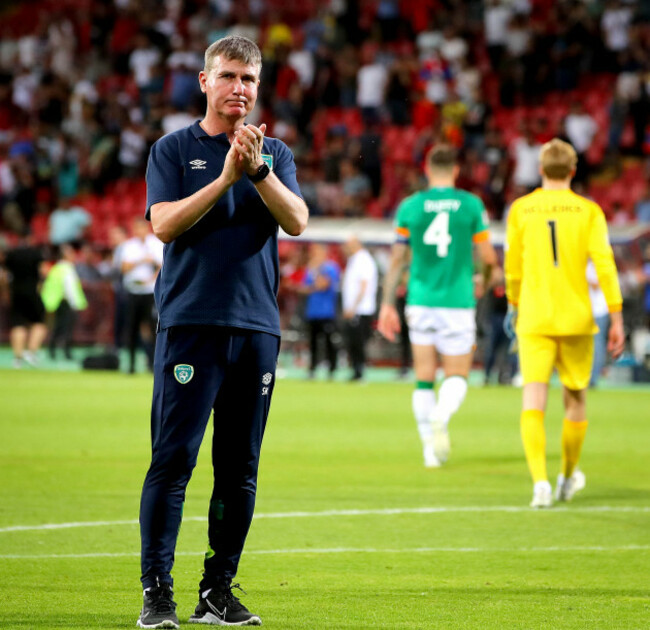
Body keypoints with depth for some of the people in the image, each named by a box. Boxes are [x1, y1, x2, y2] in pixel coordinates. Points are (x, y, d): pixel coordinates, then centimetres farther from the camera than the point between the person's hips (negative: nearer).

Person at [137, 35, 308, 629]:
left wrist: (257, 169, -15)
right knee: (173, 459, -9)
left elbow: (297, 221, -1)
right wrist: (226, 178, -14)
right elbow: (164, 224, -6)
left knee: (240, 468, 5)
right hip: (190, 320, -3)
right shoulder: (173, 149, 7)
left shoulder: (275, 153, 13)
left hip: (257, 324, 3)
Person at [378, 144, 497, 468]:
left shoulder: (409, 207, 1)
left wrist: (387, 304, 7)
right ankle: (441, 417, -25)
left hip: (420, 302, 1)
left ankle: (430, 447, 6)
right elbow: (488, 256, 1)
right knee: (457, 377, 5)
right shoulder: (472, 205, -2)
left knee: (424, 379, 8)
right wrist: (489, 275, 24)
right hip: (457, 302, -1)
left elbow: (397, 260, 2)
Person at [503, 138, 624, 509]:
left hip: (534, 322, 0)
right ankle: (568, 477, 33)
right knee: (575, 399, 18)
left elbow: (513, 267, 10)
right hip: (577, 319, 0)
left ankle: (540, 479, -27)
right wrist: (617, 319, -5)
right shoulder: (588, 211, -1)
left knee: (533, 404, -7)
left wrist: (514, 306, 28)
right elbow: (604, 264, -8)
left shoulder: (520, 210, 3)